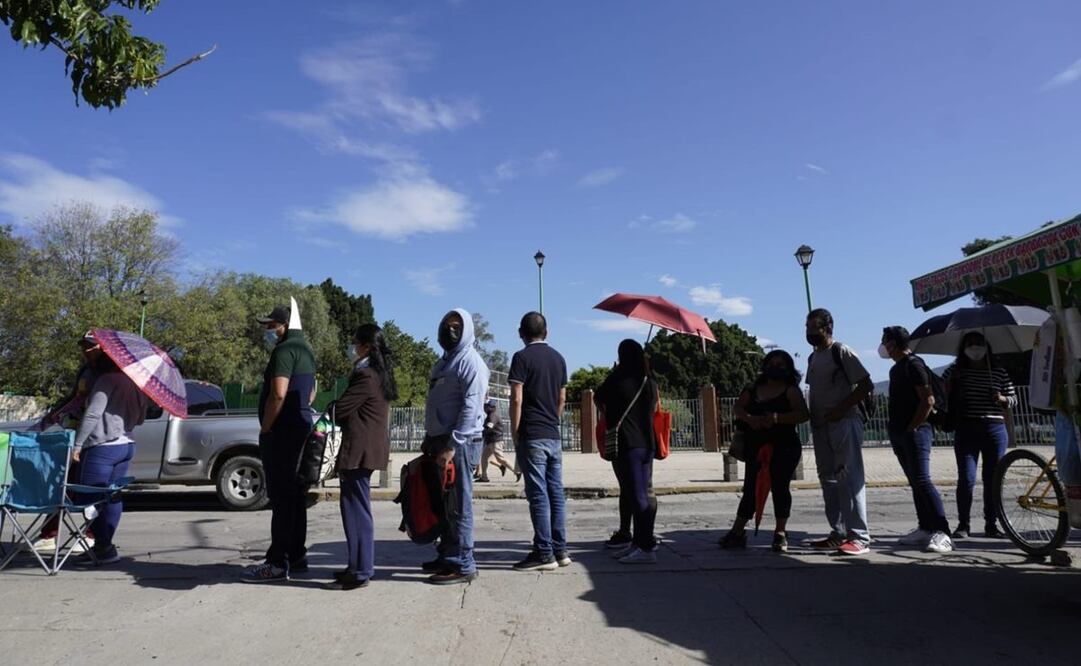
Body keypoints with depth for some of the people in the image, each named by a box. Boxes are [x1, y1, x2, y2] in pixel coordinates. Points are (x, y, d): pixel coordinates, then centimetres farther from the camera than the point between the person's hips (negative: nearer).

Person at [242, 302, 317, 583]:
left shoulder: (285, 350, -14)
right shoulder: (305, 350, 18)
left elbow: (278, 394, -24)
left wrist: (265, 429, -16)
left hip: (282, 433, -10)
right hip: (301, 428, 10)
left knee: (281, 499, -7)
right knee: (295, 497, 13)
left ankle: (278, 563, -3)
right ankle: (296, 556, 20)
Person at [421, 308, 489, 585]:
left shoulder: (470, 361, -10)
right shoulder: (444, 361, 19)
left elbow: (471, 408, -18)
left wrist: (452, 445, -21)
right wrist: (429, 438, 18)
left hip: (460, 442, -9)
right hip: (441, 440, 9)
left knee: (459, 505, -4)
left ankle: (463, 565, 3)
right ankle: (447, 556, 26)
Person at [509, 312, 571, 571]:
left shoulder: (522, 357, -8)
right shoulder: (558, 358, 12)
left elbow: (516, 399, -13)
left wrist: (514, 434, -6)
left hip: (532, 436, -6)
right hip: (554, 436, 6)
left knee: (538, 495, -3)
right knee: (556, 492, 10)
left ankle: (544, 554, 1)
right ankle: (560, 550, 15)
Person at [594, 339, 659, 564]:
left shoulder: (616, 381, -8)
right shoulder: (651, 383, 6)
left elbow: (598, 398, 8)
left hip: (626, 444, -6)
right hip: (647, 443, 6)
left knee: (636, 495, -6)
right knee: (645, 493, 13)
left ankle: (646, 548, -5)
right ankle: (640, 542, 23)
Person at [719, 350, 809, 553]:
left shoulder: (791, 390, 0)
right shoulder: (754, 389, 13)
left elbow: (803, 414, -12)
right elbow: (737, 408, 6)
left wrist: (777, 418, -26)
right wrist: (749, 418, -16)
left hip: (784, 447, -4)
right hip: (757, 446, 4)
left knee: (780, 487, -3)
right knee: (750, 489, 5)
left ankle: (780, 533, 9)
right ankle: (737, 532, 8)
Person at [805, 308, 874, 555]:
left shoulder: (841, 352, -7)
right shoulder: (813, 358, 16)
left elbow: (866, 385, -12)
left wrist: (840, 410, -18)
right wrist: (812, 417, 8)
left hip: (843, 424, -8)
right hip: (821, 427, 8)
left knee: (850, 479, -9)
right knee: (828, 480, 10)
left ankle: (859, 537, -6)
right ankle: (839, 533, 18)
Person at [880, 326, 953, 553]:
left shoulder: (914, 365, -10)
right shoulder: (896, 368, 18)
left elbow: (928, 400, -17)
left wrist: (912, 428, -16)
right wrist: (896, 430, 14)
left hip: (915, 432, -9)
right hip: (899, 433, 9)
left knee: (922, 481, -14)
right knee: (915, 483, 10)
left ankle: (942, 532, -13)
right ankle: (925, 529, 15)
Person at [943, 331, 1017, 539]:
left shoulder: (999, 372, 9)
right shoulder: (956, 371, 5)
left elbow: (1014, 399, 14)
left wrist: (1001, 399, -7)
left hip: (994, 430, 2)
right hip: (966, 430, -2)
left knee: (992, 480, 6)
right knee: (966, 479, -5)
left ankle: (991, 524, 19)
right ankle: (963, 524, 5)